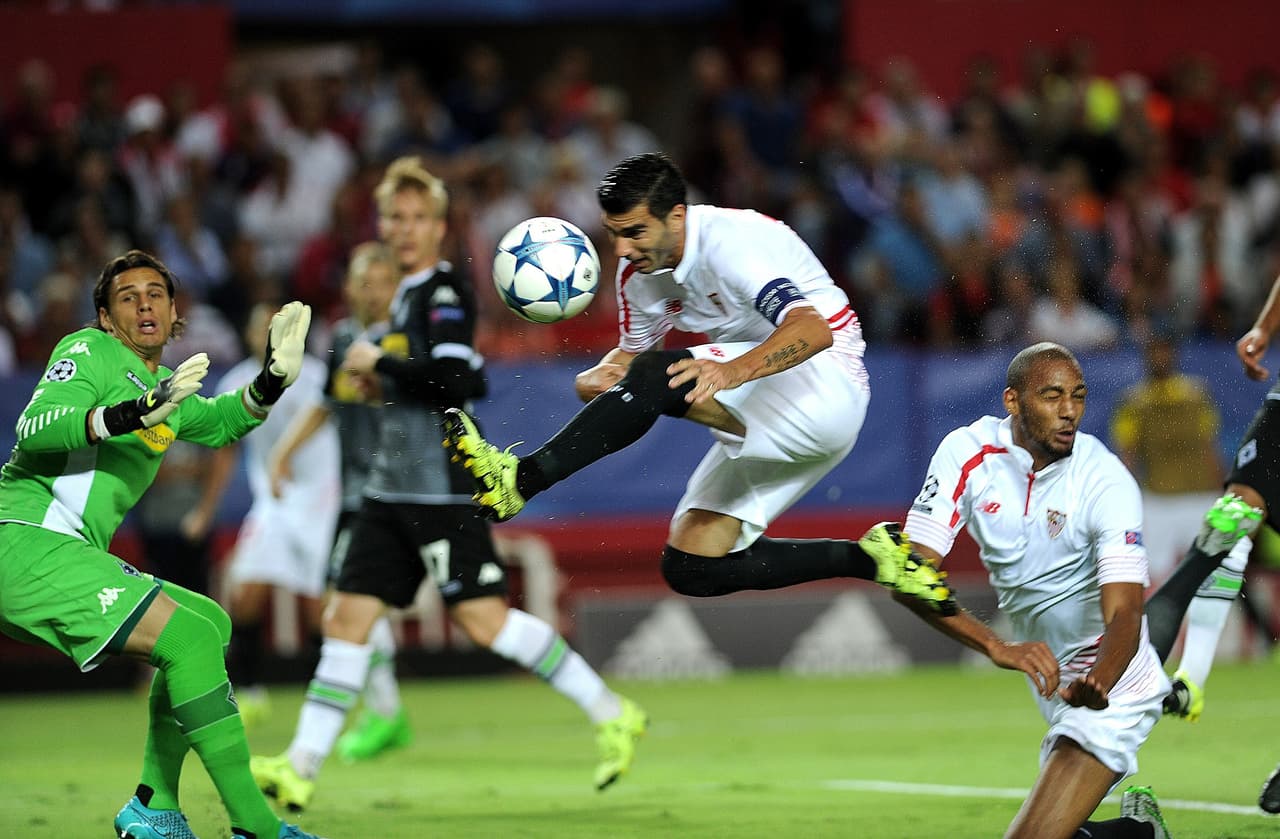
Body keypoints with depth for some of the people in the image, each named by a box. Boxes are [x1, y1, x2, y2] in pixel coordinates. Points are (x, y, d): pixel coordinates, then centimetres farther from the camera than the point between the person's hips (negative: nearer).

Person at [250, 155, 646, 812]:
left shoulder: (445, 293, -10)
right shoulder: (409, 293, 18)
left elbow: (454, 378, -25)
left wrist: (379, 364, -15)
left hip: (441, 487, -9)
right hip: (392, 488, 9)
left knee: (482, 617, -11)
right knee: (348, 617, 4)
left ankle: (611, 714, -1)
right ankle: (301, 768, 3)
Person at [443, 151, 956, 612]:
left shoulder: (730, 241, -23)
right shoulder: (639, 271, 3)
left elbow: (814, 330, -36)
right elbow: (633, 351, 19)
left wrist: (733, 371, -54)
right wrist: (593, 380, -7)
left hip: (826, 388, -10)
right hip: (765, 418, 10)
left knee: (657, 379, -30)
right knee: (692, 570, 3)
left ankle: (520, 481, -34)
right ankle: (870, 560, 10)